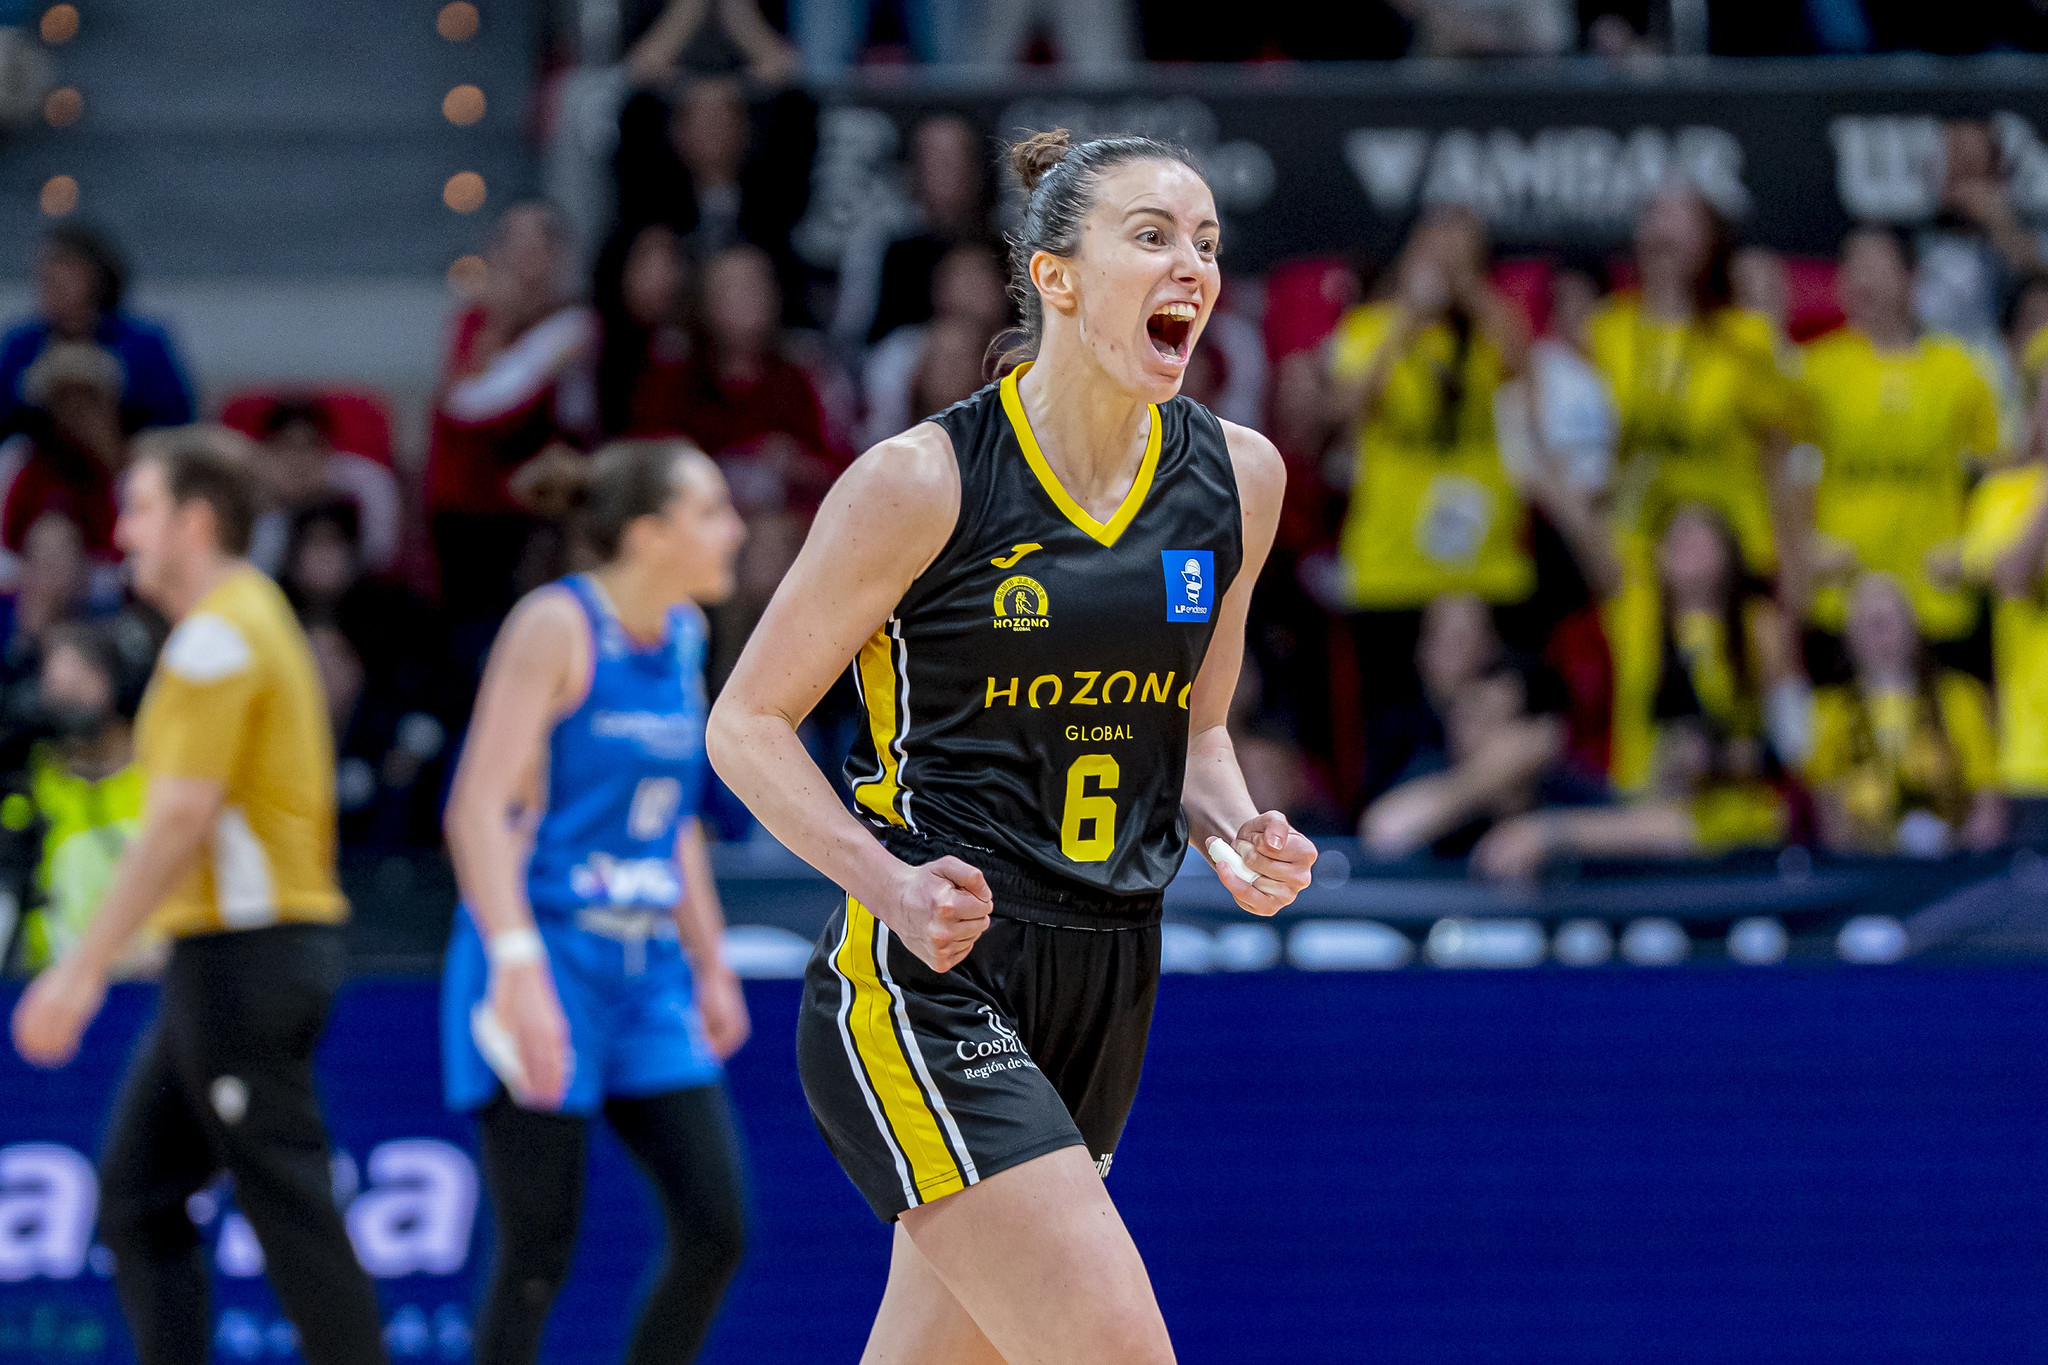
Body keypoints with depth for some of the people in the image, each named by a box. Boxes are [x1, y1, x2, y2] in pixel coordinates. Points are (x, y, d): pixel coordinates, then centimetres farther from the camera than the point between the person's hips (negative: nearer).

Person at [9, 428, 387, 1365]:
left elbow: (182, 818, -20)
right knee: (136, 1196, 10)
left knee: (290, 1211, -7)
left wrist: (84, 969, -20)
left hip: (244, 957, -10)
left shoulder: (218, 636, -13)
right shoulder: (254, 618, 18)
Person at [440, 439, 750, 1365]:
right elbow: (479, 808, -17)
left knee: (714, 1228, -1)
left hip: (648, 972, 8)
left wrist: (712, 965, 20)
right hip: (547, 963, -7)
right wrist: (519, 966, -27)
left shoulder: (682, 639, 12)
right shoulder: (557, 626, -11)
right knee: (539, 1253, -6)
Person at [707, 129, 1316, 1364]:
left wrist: (1236, 834, -2)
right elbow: (748, 722, -4)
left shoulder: (1238, 480, 6)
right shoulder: (924, 484, -10)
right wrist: (892, 886, -19)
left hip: (1106, 986, 6)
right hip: (925, 988, -6)